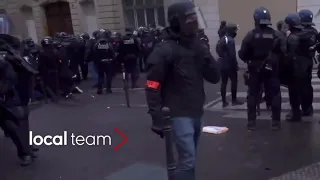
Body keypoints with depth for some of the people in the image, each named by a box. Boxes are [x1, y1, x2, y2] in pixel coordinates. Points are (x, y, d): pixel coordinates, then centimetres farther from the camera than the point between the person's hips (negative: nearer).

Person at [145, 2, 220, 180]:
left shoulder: (197, 46, 11)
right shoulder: (164, 50, -10)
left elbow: (215, 77, 6)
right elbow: (153, 87, -12)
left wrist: (203, 53, -7)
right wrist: (157, 118, -17)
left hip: (197, 114, 7)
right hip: (179, 115, -6)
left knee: (189, 159, 12)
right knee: (188, 160, -8)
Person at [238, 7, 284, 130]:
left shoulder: (251, 35, -10)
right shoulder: (275, 35, -3)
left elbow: (242, 54, -10)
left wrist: (248, 59, 10)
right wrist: (275, 61, 14)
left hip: (255, 69, -1)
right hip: (271, 69, 1)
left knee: (253, 95, 8)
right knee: (274, 95, 9)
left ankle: (251, 122, 8)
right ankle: (276, 122, 9)